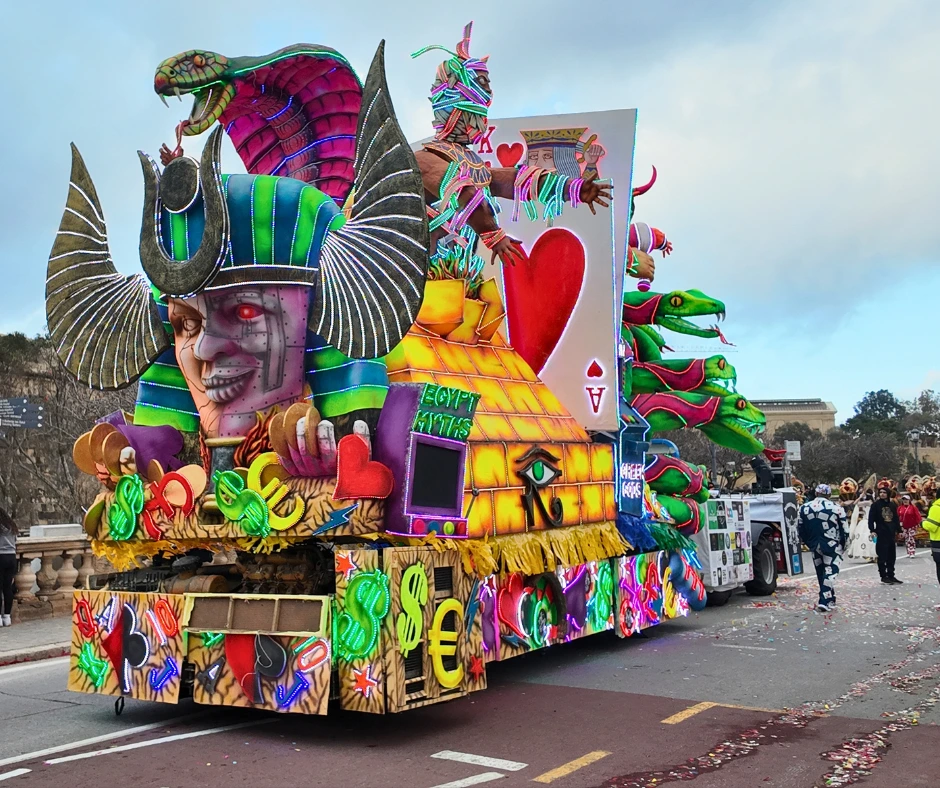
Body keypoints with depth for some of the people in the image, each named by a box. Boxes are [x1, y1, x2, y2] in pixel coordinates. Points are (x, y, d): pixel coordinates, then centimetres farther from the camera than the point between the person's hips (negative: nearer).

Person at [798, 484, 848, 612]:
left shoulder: (804, 508, 2)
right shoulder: (836, 508, -9)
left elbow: (801, 530, 8)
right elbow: (844, 529, -5)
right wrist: (843, 546, 10)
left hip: (815, 547, 4)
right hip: (832, 546, -4)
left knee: (821, 573, 16)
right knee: (830, 572, -1)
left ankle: (830, 600, 25)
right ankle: (825, 601, -11)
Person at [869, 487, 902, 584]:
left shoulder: (893, 505, 12)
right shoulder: (875, 505, -2)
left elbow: (896, 518, 18)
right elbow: (871, 519, -7)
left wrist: (898, 530, 13)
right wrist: (872, 530, -15)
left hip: (891, 533, 5)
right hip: (881, 534, -5)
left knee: (892, 556, 10)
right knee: (882, 556, -2)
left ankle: (891, 575, 18)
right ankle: (883, 576, 4)